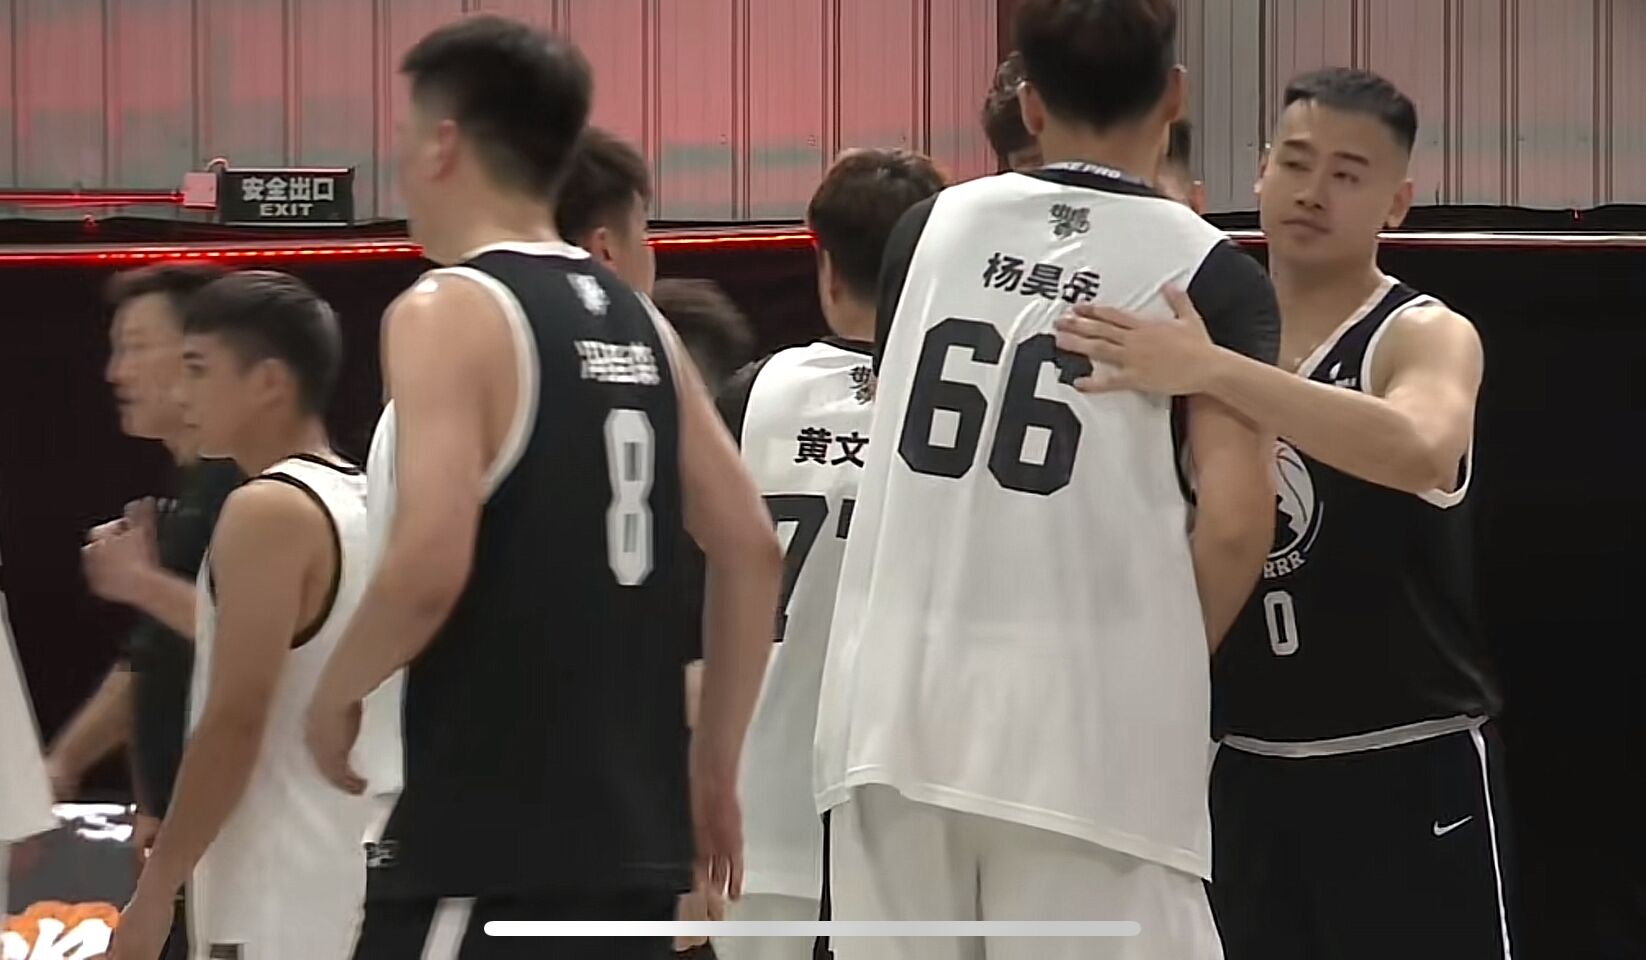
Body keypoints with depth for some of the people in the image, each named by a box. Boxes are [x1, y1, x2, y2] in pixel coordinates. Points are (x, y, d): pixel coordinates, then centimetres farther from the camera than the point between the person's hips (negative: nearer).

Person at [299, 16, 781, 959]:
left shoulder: (448, 313, -10)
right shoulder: (637, 323, 12)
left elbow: (429, 568, -21)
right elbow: (752, 551, 13)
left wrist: (338, 693, -3)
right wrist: (714, 762, 19)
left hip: (488, 844, -8)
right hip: (631, 833, 8)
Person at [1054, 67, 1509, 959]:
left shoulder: (1426, 337, -10)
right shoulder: (1210, 336, 8)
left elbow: (1422, 453, -34)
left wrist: (1212, 373, -41)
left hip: (1403, 767, -6)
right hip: (1247, 766, 6)